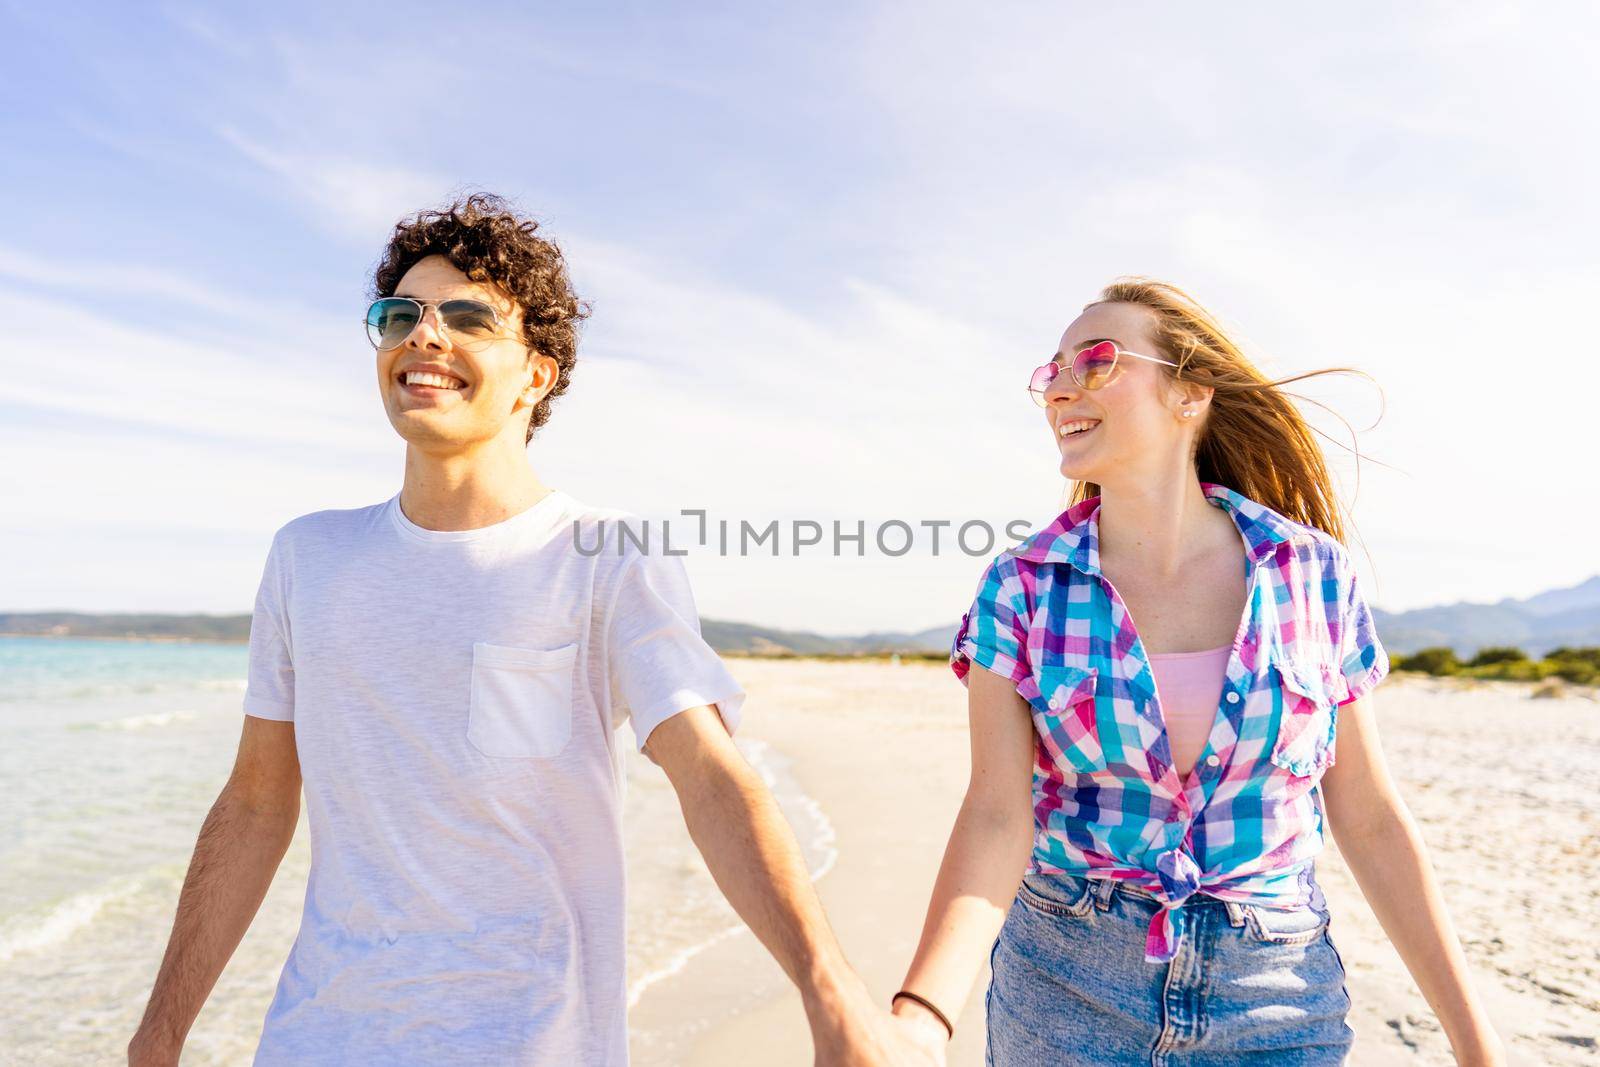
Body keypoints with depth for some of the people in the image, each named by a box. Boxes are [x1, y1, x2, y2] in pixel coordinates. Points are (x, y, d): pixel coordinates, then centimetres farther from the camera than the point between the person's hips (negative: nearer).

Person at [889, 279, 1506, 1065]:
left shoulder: (1314, 575, -7)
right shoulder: (1020, 589, -10)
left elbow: (1369, 817, 0)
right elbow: (997, 819, -16)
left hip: (1275, 1003, 1)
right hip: (1064, 993, 0)